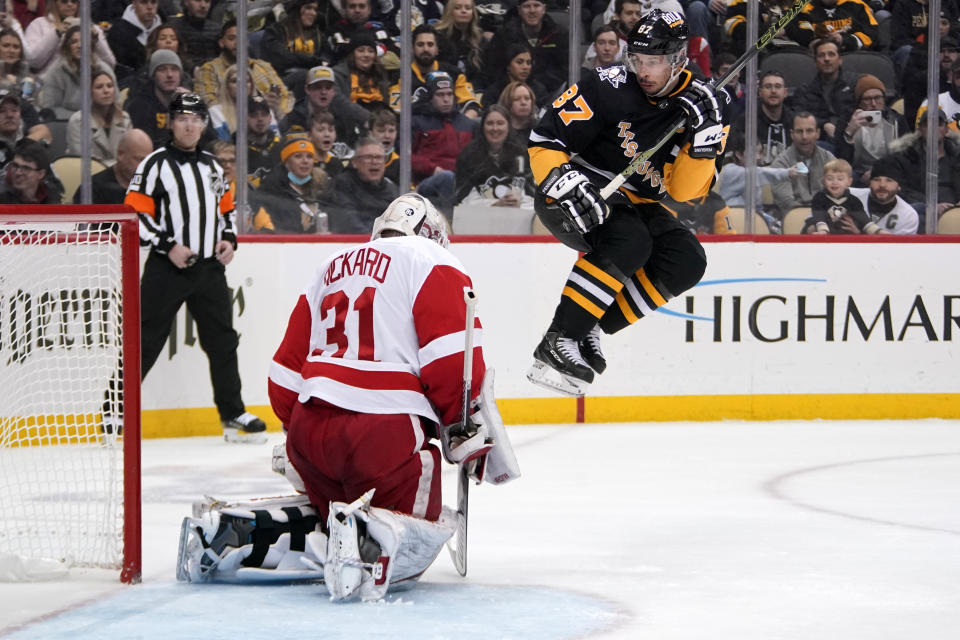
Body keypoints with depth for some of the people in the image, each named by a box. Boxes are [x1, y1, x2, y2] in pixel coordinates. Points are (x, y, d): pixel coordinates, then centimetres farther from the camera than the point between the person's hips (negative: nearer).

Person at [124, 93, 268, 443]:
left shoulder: (211, 165, 15)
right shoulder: (156, 164, -5)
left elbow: (226, 206, 24)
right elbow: (135, 213, -10)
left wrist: (229, 239, 5)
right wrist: (168, 246, -17)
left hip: (209, 268, 6)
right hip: (166, 269, -6)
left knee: (223, 341, 8)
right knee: (145, 343, -5)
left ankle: (233, 415, 15)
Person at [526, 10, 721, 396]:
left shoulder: (698, 104, -6)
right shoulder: (609, 89, -18)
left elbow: (683, 191, -9)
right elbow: (544, 141, -16)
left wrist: (704, 139, -24)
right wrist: (564, 182, -33)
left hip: (632, 205, 6)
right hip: (573, 200, -6)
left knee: (687, 261, -15)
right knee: (630, 242, -32)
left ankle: (592, 328, -8)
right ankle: (558, 340, -28)